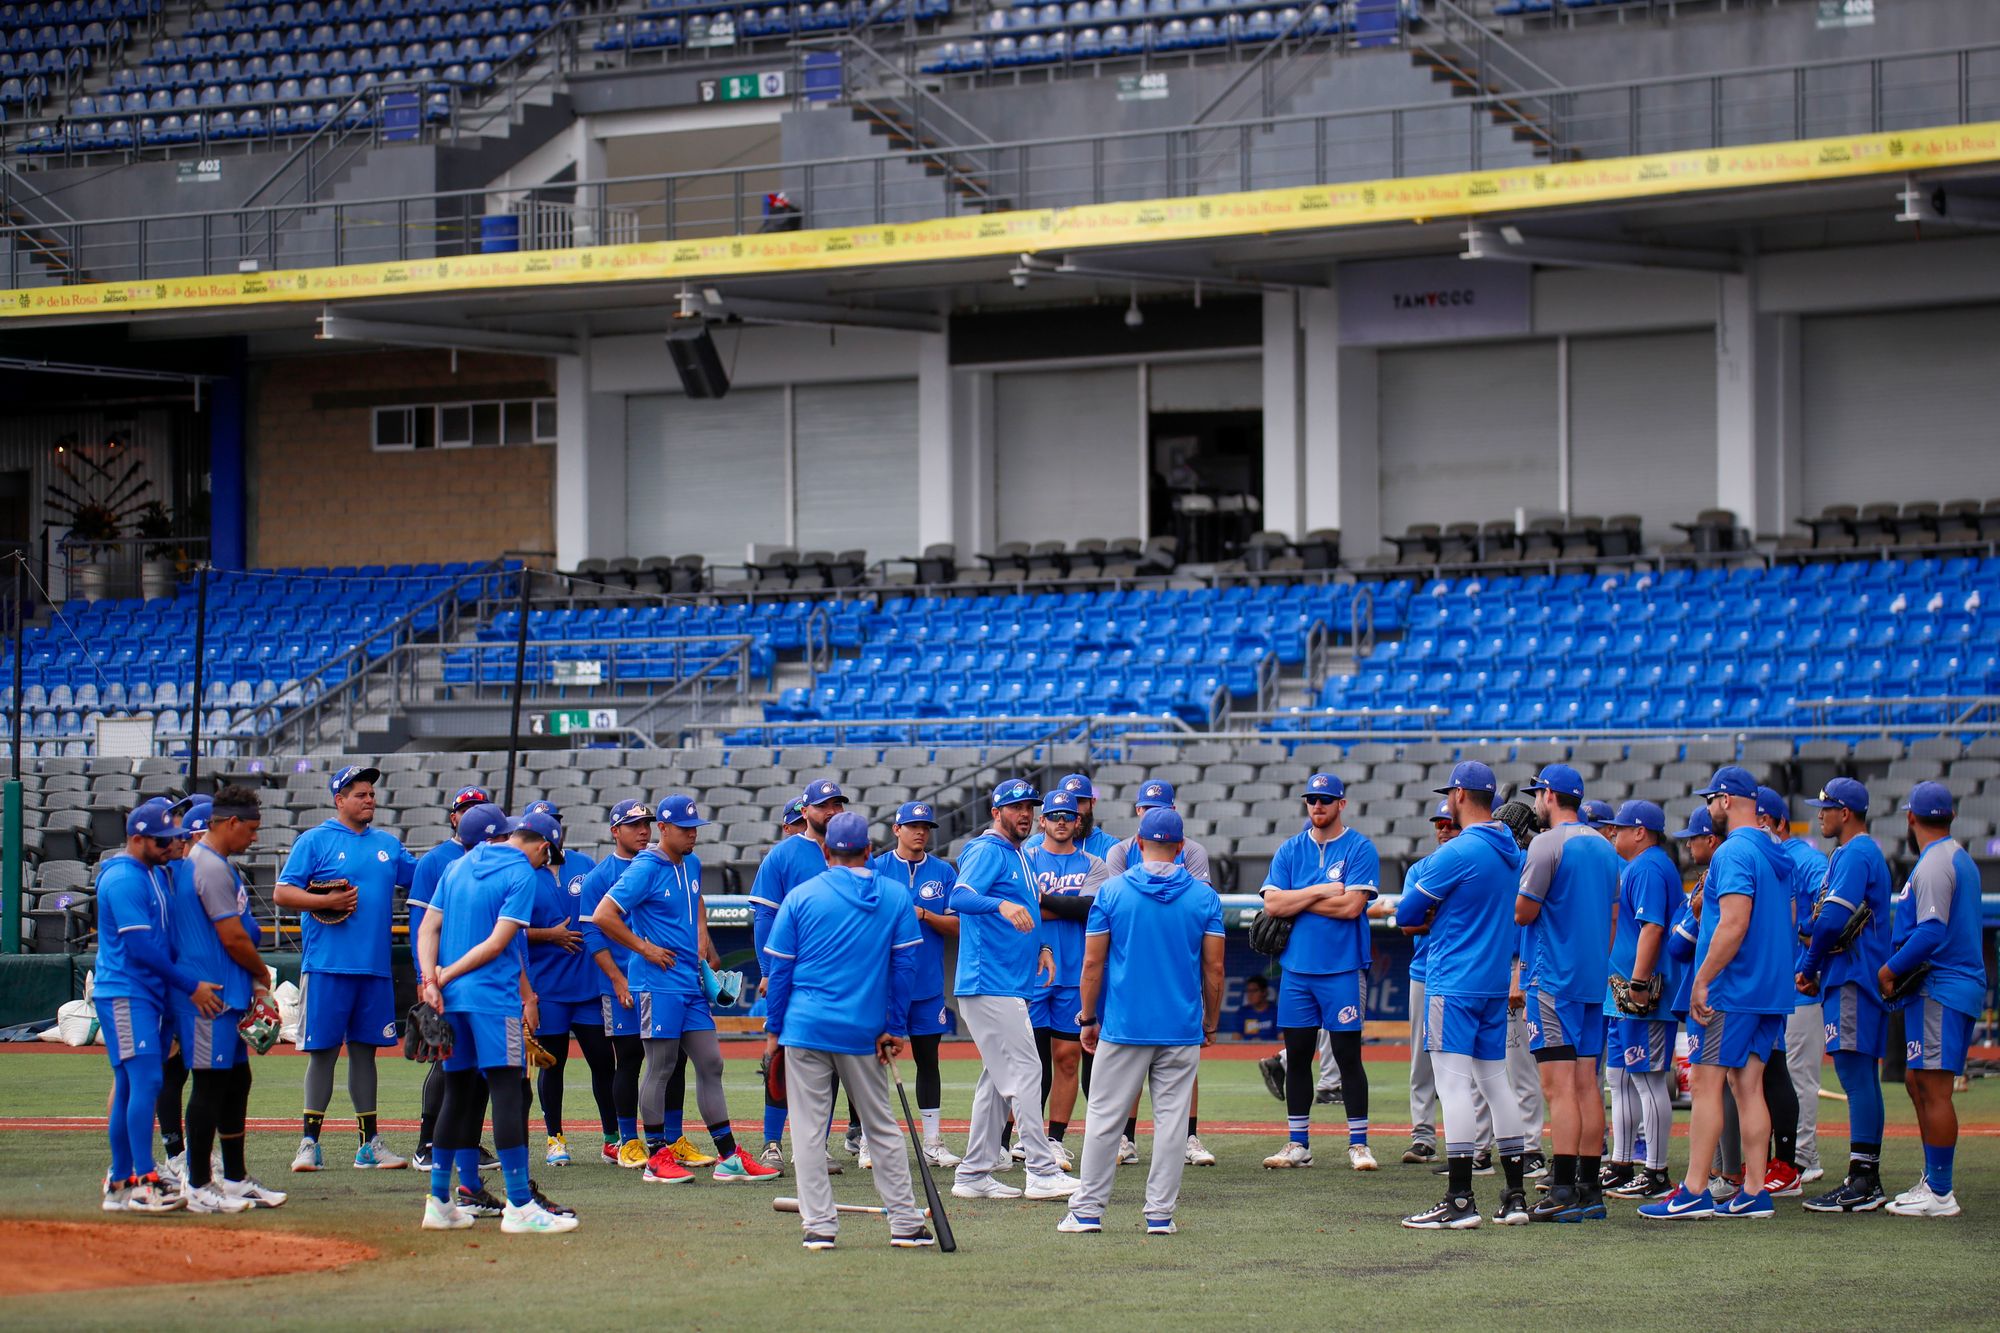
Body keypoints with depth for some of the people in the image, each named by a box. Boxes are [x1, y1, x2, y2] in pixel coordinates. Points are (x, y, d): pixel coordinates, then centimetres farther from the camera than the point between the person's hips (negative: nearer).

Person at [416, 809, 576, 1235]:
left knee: (457, 1091, 13)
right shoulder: (522, 874, -6)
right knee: (507, 1091, -8)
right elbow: (497, 944, -13)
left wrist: (431, 979, -3)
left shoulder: (458, 866, 15)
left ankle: (439, 1201, 14)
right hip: (494, 997, -7)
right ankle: (519, 1207, -12)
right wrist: (443, 977, -8)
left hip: (451, 997, 7)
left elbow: (428, 928, 9)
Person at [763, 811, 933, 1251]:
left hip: (806, 1028, -2)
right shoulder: (896, 897, 5)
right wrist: (895, 1029, 8)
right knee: (883, 1127, 10)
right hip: (864, 1032, 2)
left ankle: (819, 1225, -2)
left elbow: (779, 968, 3)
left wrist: (775, 1028, 11)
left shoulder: (801, 897, 2)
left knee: (809, 1128, 2)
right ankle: (905, 1223, 10)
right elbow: (904, 966, 4)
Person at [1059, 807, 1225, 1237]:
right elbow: (1213, 968, 1)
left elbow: (1092, 963, -1)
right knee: (1172, 1119, 5)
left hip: (1123, 1026, -1)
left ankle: (1088, 1211, 5)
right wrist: (1211, 1023, 12)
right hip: (1182, 1029, 1)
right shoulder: (1204, 897, 1)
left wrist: (1088, 1018, 8)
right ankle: (1161, 1214, 3)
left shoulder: (1111, 892, -1)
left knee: (1105, 1117, 4)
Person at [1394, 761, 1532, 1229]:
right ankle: (1514, 1196, 13)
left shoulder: (1456, 853, -15)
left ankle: (1460, 1199, -12)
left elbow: (1406, 915, -9)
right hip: (1496, 982, 8)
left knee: (1454, 1082, -8)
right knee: (1495, 1081, 12)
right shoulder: (1514, 852, 11)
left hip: (1453, 985, -8)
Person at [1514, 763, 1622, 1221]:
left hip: (1553, 979, -8)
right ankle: (1590, 1189, 10)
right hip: (1594, 978, 8)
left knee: (1558, 1086, -10)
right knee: (1587, 1084, 9)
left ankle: (1563, 1192, -14)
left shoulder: (1548, 844, -11)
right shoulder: (1605, 848, 14)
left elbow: (1523, 913, -13)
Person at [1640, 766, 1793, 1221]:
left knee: (1706, 1083, -6)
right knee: (1748, 1086, 8)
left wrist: (1702, 980, -20)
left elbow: (1734, 923, -23)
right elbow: (1786, 923, 21)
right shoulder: (1776, 855, 15)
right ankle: (1754, 1192, 6)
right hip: (1770, 989, 9)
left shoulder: (1732, 853, -14)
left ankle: (1695, 1192, -7)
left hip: (1729, 991, -9)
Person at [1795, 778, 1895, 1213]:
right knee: (1862, 1077, 12)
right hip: (1855, 978, 11)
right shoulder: (1865, 852, 21)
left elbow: (1834, 920, -21)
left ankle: (1861, 1185, -16)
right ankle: (1868, 1179, 16)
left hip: (1852, 979, -11)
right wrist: (1812, 968, 13)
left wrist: (1809, 967, -8)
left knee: (1856, 1075, -12)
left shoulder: (1855, 854, -12)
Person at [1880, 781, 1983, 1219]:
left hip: (1939, 988, -10)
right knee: (1918, 1081, 17)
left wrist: (1891, 969, -13)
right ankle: (1933, 1179, 21)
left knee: (1933, 1087, -9)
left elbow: (1932, 931, -23)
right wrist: (1900, 969, 18)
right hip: (1958, 983, 10)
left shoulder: (1934, 865, -14)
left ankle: (1940, 1194, -10)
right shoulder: (1961, 858, 18)